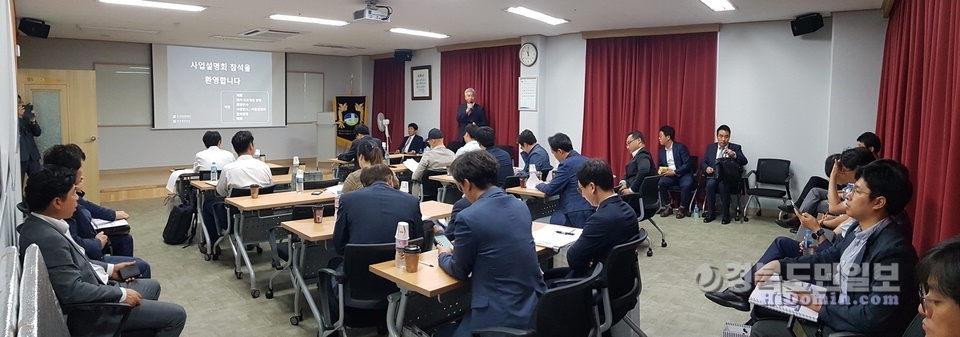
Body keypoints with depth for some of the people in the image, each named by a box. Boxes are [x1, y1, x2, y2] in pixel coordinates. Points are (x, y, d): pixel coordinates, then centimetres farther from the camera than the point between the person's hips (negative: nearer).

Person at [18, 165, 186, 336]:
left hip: (93, 289, 10)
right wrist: (121, 294, -20)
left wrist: (109, 269, 10)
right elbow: (73, 290, -30)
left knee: (152, 286, 28)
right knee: (176, 315, -5)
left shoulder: (42, 225, 1)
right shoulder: (48, 238, -30)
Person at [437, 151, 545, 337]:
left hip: (501, 316, -7)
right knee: (459, 320, 26)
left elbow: (460, 272, -3)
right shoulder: (520, 206, 4)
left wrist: (444, 255, 17)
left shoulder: (468, 217, -17)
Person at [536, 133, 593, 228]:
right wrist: (550, 183, 21)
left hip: (576, 215, -9)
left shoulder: (567, 164, -14)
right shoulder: (586, 160, 12)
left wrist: (539, 185, 12)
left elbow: (550, 190, -9)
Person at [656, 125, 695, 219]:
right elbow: (661, 165, 21)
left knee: (686, 185, -36)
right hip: (669, 175, 5)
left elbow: (687, 164, -13)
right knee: (660, 182, -26)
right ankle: (667, 207, -9)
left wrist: (674, 172, -19)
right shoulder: (662, 150, 11)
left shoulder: (681, 147, -8)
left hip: (683, 174, -5)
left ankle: (682, 208, -13)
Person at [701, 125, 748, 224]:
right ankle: (711, 213, -16)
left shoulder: (735, 148, 8)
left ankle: (726, 214, -19)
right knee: (710, 184, -32)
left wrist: (734, 155, -24)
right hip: (713, 176, 2)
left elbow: (744, 162, -5)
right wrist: (707, 168, -12)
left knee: (723, 185, -35)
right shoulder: (710, 147, 15)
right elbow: (703, 163, 13)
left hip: (729, 178, -2)